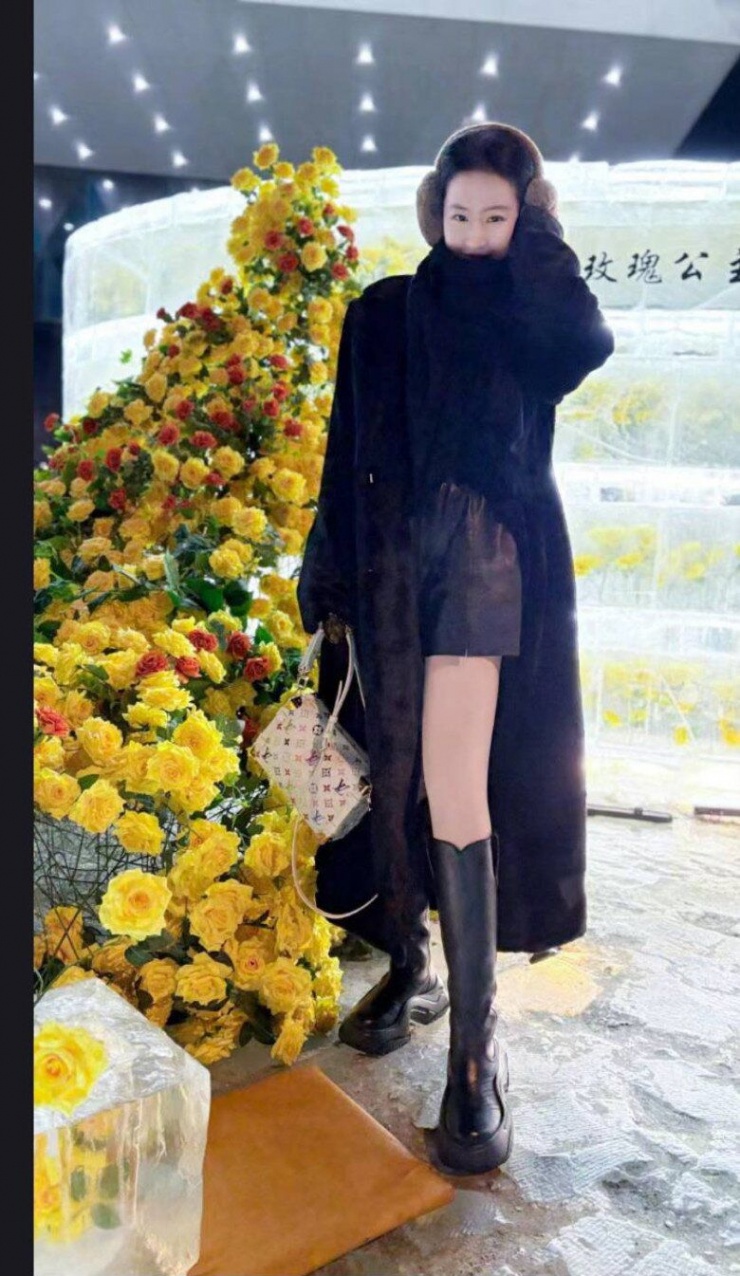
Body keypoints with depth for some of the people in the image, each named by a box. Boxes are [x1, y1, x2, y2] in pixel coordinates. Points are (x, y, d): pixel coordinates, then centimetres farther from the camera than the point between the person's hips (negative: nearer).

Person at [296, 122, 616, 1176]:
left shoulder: (529, 313, 11)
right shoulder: (384, 312, 14)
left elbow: (591, 344, -13)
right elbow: (346, 452, 9)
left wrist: (536, 244, 2)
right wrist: (330, 576, 3)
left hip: (487, 553, -2)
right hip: (390, 556, 3)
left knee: (455, 789, -13)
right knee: (397, 776, 7)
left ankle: (477, 1041, -2)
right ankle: (413, 967, 27)